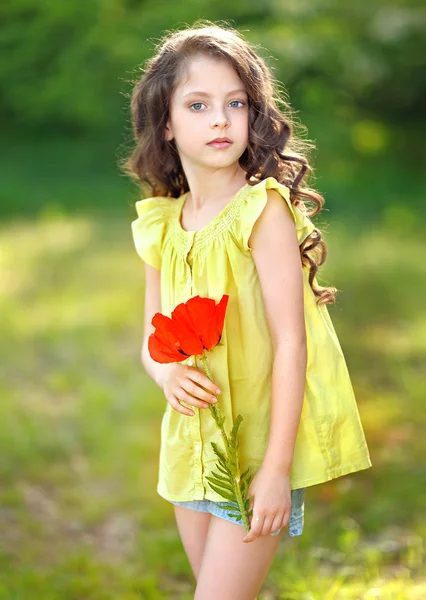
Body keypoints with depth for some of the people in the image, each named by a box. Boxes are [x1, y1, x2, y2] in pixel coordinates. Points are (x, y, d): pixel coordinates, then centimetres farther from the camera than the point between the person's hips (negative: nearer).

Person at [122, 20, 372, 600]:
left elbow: (291, 340, -17)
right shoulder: (161, 225, 4)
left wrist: (276, 468, -20)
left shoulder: (264, 210, -14)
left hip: (259, 441, -6)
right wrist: (167, 373, -13)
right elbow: (153, 340, 11)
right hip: (194, 443, 6)